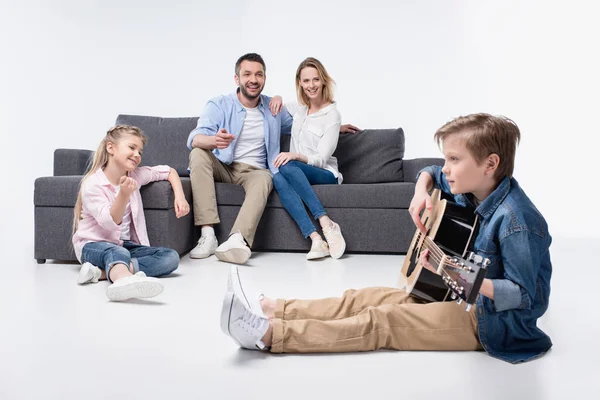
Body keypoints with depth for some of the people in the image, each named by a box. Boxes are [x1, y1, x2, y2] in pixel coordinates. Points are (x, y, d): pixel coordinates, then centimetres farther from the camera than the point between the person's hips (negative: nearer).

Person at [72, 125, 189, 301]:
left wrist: (180, 196, 1)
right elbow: (110, 222, -21)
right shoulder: (92, 184, -12)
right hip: (93, 245, -6)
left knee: (171, 257, -19)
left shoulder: (135, 175, 5)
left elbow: (169, 171, 17)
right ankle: (123, 279, -78)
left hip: (125, 245, 6)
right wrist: (124, 195, -36)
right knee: (117, 252, -40)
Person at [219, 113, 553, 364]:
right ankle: (269, 309, -6)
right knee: (366, 298, -2)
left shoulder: (515, 219, -26)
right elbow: (431, 174, 19)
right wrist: (421, 192, -5)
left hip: (492, 323, -9)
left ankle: (268, 333, -23)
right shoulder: (469, 189, 0)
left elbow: (524, 296, -27)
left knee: (382, 319, -19)